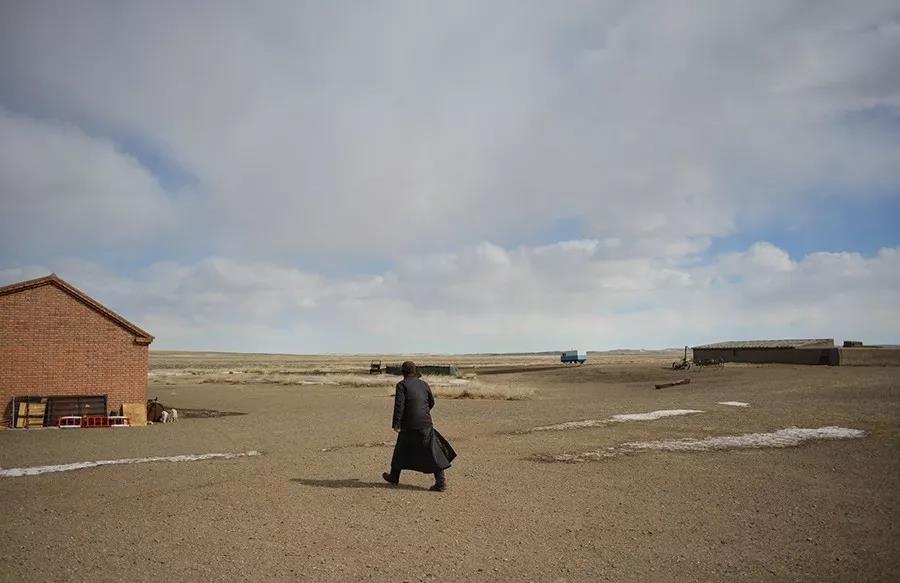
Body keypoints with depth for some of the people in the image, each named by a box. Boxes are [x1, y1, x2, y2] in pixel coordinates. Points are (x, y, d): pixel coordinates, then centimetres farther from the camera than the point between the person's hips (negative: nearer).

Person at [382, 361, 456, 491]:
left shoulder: (402, 385, -4)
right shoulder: (424, 384, 10)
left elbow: (399, 405, -14)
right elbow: (431, 402, 20)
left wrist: (396, 424, -13)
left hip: (409, 424, -3)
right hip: (425, 423, 3)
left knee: (401, 450, 16)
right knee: (432, 452, 2)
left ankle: (394, 477, 32)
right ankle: (441, 481, -7)